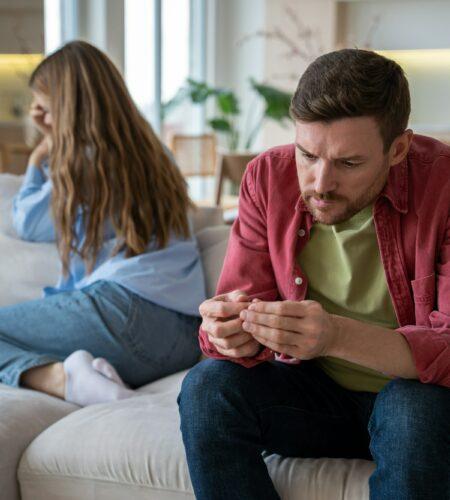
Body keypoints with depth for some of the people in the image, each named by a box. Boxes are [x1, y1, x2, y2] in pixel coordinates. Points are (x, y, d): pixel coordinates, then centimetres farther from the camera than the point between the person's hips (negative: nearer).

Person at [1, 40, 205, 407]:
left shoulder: (85, 158, -2)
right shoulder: (147, 149, 21)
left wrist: (40, 156, 24)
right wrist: (55, 146, 33)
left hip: (128, 311, -9)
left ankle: (62, 377, -25)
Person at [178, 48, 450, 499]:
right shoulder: (269, 176, -8)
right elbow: (240, 299, -7)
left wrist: (337, 336, -42)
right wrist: (232, 332, -33)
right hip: (312, 389, 3)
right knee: (207, 387, -22)